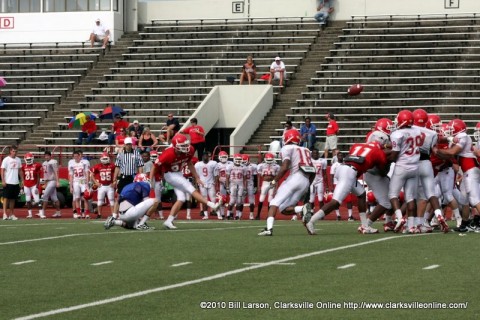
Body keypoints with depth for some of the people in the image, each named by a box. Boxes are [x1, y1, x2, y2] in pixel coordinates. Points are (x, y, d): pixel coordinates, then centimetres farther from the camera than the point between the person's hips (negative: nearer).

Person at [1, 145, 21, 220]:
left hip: (16, 182, 5)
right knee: (6, 198, -4)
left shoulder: (18, 160, 9)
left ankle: (11, 214, 14)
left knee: (13, 199, 9)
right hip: (8, 182, -5)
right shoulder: (6, 160, -6)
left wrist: (21, 180, 10)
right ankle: (5, 214, -6)